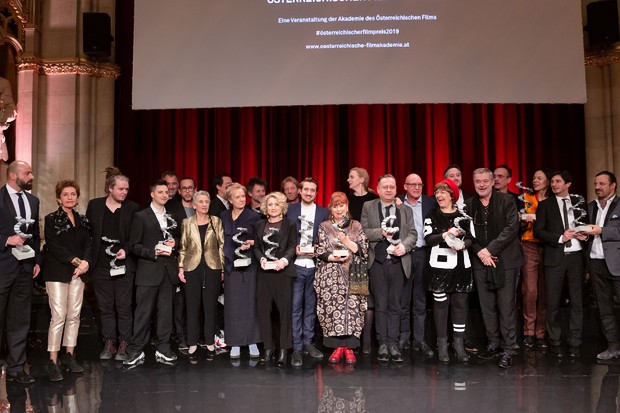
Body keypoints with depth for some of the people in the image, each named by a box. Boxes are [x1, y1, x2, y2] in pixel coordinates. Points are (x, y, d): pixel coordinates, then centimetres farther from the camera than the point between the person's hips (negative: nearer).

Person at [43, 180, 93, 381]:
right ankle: (53, 361, -4)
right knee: (59, 316, -9)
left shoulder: (83, 220, 14)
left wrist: (85, 262, -12)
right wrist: (75, 260, -16)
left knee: (74, 315, 5)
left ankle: (69, 355, 15)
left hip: (78, 272, 5)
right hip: (57, 272, -5)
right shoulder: (51, 219, 1)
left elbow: (88, 244, 7)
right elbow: (53, 246, -9)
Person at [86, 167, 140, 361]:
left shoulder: (132, 208, 0)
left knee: (124, 307, 1)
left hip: (124, 265, -2)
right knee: (105, 306, 8)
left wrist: (126, 250, -11)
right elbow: (87, 233, 8)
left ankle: (124, 345, 10)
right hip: (101, 265, 2)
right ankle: (109, 343, 17)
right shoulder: (94, 205, 5)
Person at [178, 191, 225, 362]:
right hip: (192, 269, 0)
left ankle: (210, 343, 16)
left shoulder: (216, 221, 4)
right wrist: (181, 268, 2)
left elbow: (222, 245, 4)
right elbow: (183, 247, 9)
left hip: (212, 268, 0)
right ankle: (192, 344, 12)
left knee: (210, 306, 5)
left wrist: (223, 267, 0)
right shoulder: (187, 223, 6)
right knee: (192, 307, 4)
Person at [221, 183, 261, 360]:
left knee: (250, 302, 1)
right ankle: (235, 343, 9)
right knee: (233, 304, 3)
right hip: (230, 265, 2)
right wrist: (221, 264, 6)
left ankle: (252, 341, 8)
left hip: (248, 264, -2)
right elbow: (221, 240, 12)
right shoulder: (224, 217, 8)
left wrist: (251, 243, -17)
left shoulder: (253, 216, 0)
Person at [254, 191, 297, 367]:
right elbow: (256, 247, 10)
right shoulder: (259, 225, 13)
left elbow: (292, 246, -2)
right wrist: (261, 259, -9)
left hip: (283, 272, -3)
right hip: (264, 272, 3)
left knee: (285, 310, -1)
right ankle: (268, 348, 11)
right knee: (263, 310, 2)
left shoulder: (289, 225, 4)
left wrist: (284, 259, -20)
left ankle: (283, 350, 5)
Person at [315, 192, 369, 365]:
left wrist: (347, 242, -10)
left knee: (352, 308, -10)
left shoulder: (356, 226, 11)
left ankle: (349, 347, 0)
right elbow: (320, 252, 3)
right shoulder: (324, 226, 11)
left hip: (353, 275, 0)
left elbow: (364, 250, 4)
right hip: (331, 276, 0)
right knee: (332, 308, -8)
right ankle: (338, 346, 3)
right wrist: (334, 258, -14)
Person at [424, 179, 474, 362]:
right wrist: (445, 235, -20)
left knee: (460, 302, 3)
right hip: (440, 265, -1)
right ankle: (442, 343, 8)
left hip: (461, 265, 1)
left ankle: (458, 342, 11)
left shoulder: (463, 215, 7)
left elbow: (471, 237, 6)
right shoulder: (432, 215, 6)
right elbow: (428, 239, -5)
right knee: (440, 302, 1)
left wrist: (463, 244, -15)